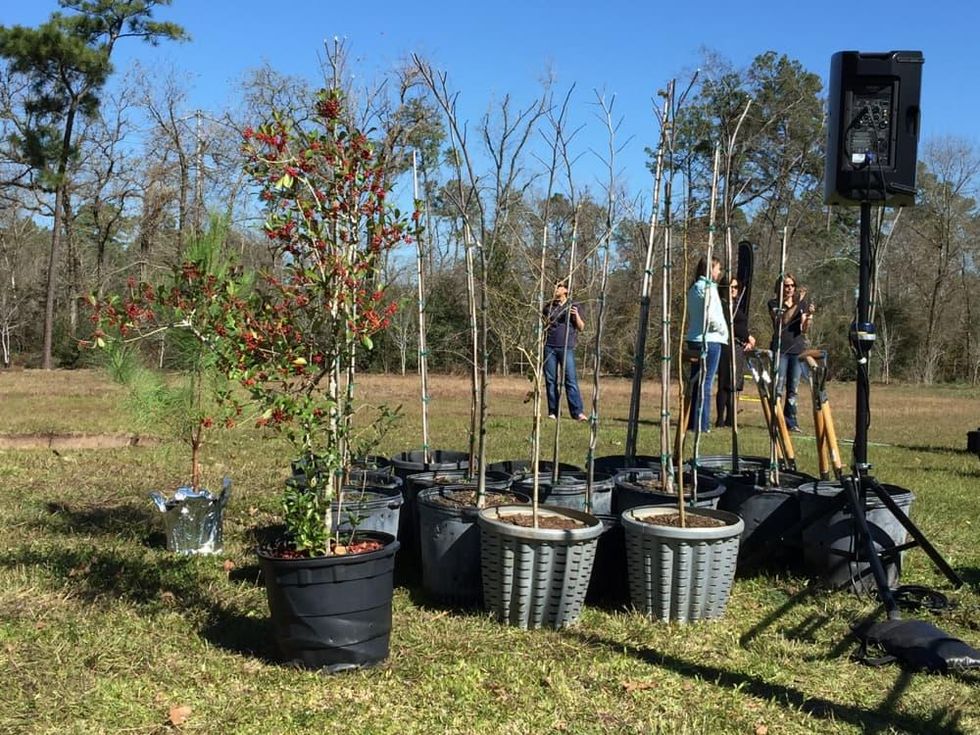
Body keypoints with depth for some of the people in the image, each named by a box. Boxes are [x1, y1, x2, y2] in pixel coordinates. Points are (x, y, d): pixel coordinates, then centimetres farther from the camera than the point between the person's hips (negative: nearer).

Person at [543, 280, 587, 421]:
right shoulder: (549, 307, 16)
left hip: (566, 347, -3)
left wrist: (576, 315, -12)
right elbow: (544, 326, 24)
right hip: (550, 347, 3)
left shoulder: (574, 306, 8)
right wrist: (543, 321, 3)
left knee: (571, 379, -10)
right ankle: (553, 411, 7)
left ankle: (578, 412, -13)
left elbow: (581, 327, 5)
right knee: (550, 380, 2)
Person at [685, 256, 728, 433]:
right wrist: (724, 330, -5)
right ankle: (701, 425, -5)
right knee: (705, 384, -6)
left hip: (694, 340, 9)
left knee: (695, 382, 12)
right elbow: (711, 316, -19)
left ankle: (691, 422, 16)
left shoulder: (693, 289, 15)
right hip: (710, 340, -9)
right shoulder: (708, 288, -11)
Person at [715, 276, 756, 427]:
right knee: (726, 384, -10)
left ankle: (730, 419, 10)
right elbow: (730, 325, -12)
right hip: (727, 346, -8)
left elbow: (742, 326, 21)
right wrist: (748, 337, -7)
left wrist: (748, 341, 4)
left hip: (739, 347, 8)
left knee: (735, 386, 7)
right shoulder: (722, 304, -4)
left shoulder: (738, 305, 23)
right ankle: (721, 419, -8)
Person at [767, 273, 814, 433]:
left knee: (793, 388, 4)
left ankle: (791, 421, 8)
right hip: (780, 349, -3)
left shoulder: (803, 304, 12)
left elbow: (804, 330, 4)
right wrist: (796, 303, -21)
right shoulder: (774, 304, 4)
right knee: (778, 387, -8)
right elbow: (783, 320, -15)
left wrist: (809, 317, -14)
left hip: (797, 349, 3)